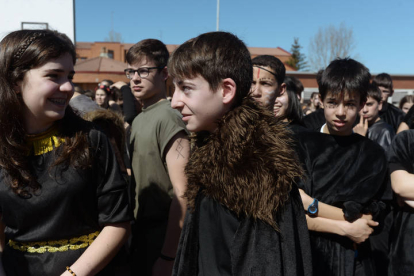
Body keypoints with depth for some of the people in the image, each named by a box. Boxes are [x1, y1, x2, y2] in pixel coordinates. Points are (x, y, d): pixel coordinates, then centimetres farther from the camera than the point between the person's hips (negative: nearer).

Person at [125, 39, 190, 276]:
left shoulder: (168, 118, -18)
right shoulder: (139, 120, 9)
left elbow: (182, 194, -23)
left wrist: (168, 256, -21)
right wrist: (133, 230, 11)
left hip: (161, 237, -8)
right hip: (140, 231, 8)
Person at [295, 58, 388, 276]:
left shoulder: (373, 155, -2)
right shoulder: (299, 144, -6)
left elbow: (364, 222, -12)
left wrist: (308, 204, -15)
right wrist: (345, 228, -17)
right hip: (301, 254, 0)